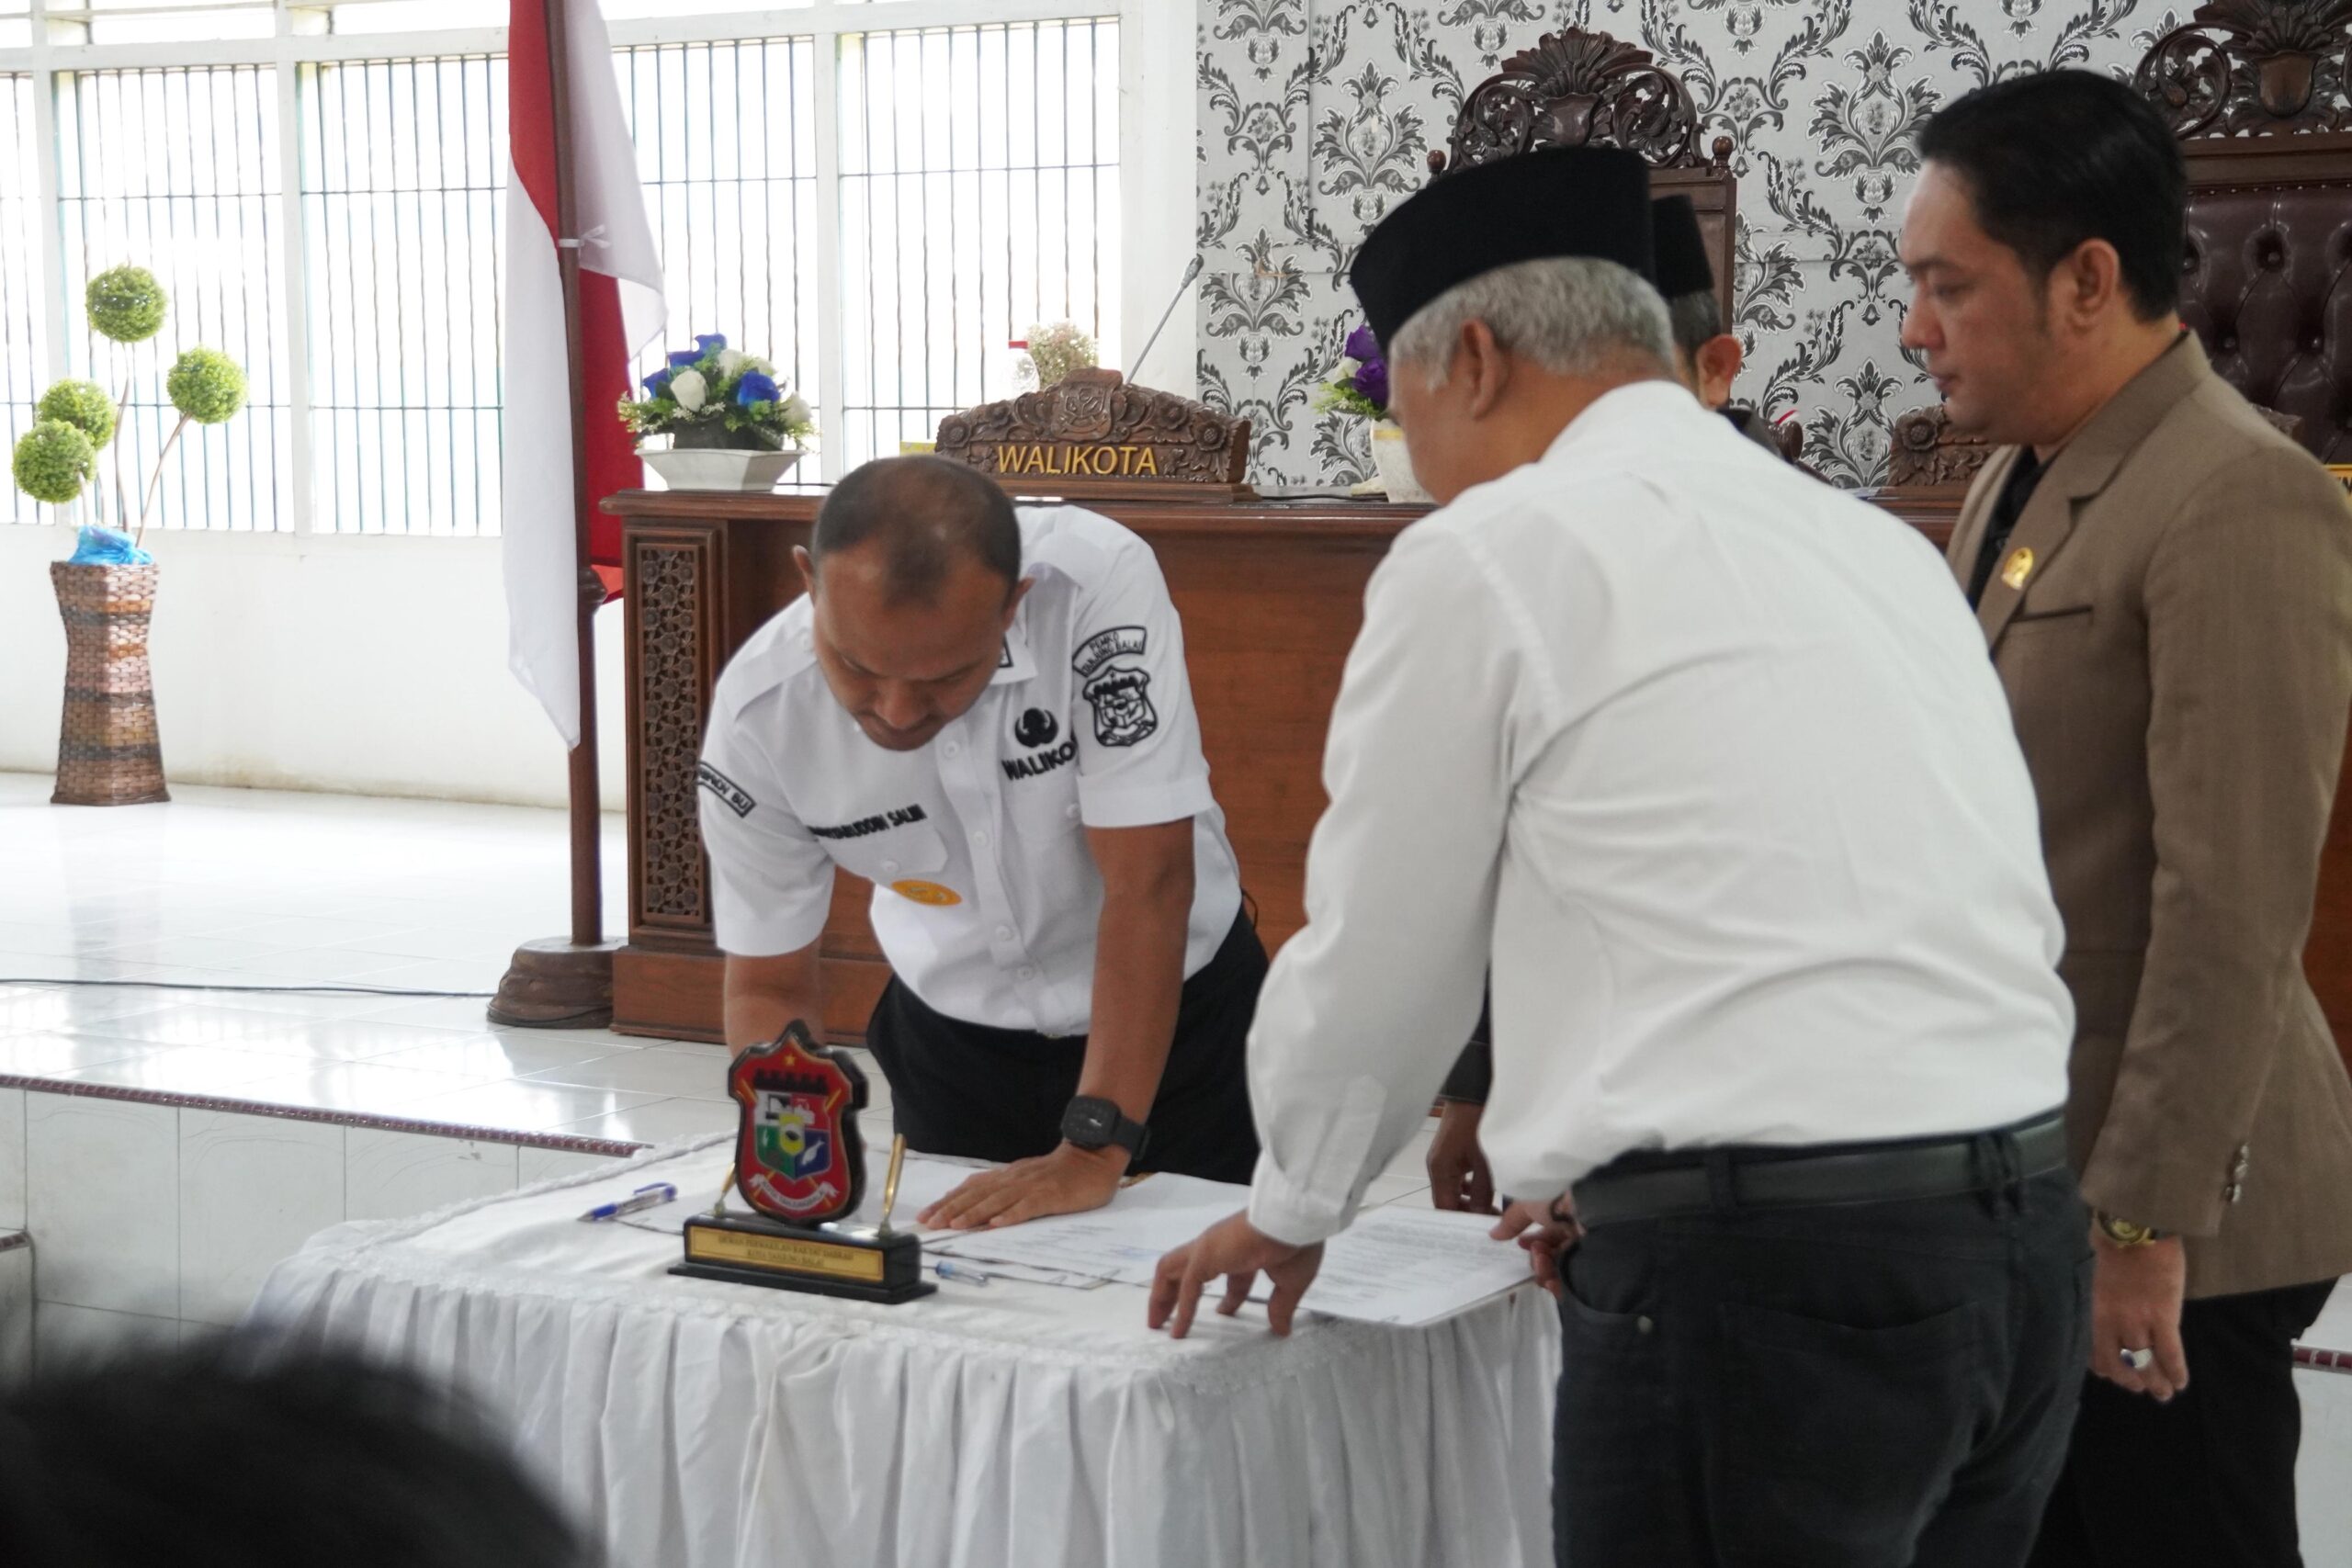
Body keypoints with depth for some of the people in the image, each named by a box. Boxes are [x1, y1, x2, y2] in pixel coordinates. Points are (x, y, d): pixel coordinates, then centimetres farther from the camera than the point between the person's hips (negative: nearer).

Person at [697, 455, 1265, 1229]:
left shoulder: (1097, 582, -33)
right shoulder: (759, 712, -24)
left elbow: (1146, 881, -32)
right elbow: (769, 980, -11)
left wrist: (1095, 1148, -34)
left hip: (1175, 1008, -2)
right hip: (954, 1029, 2)